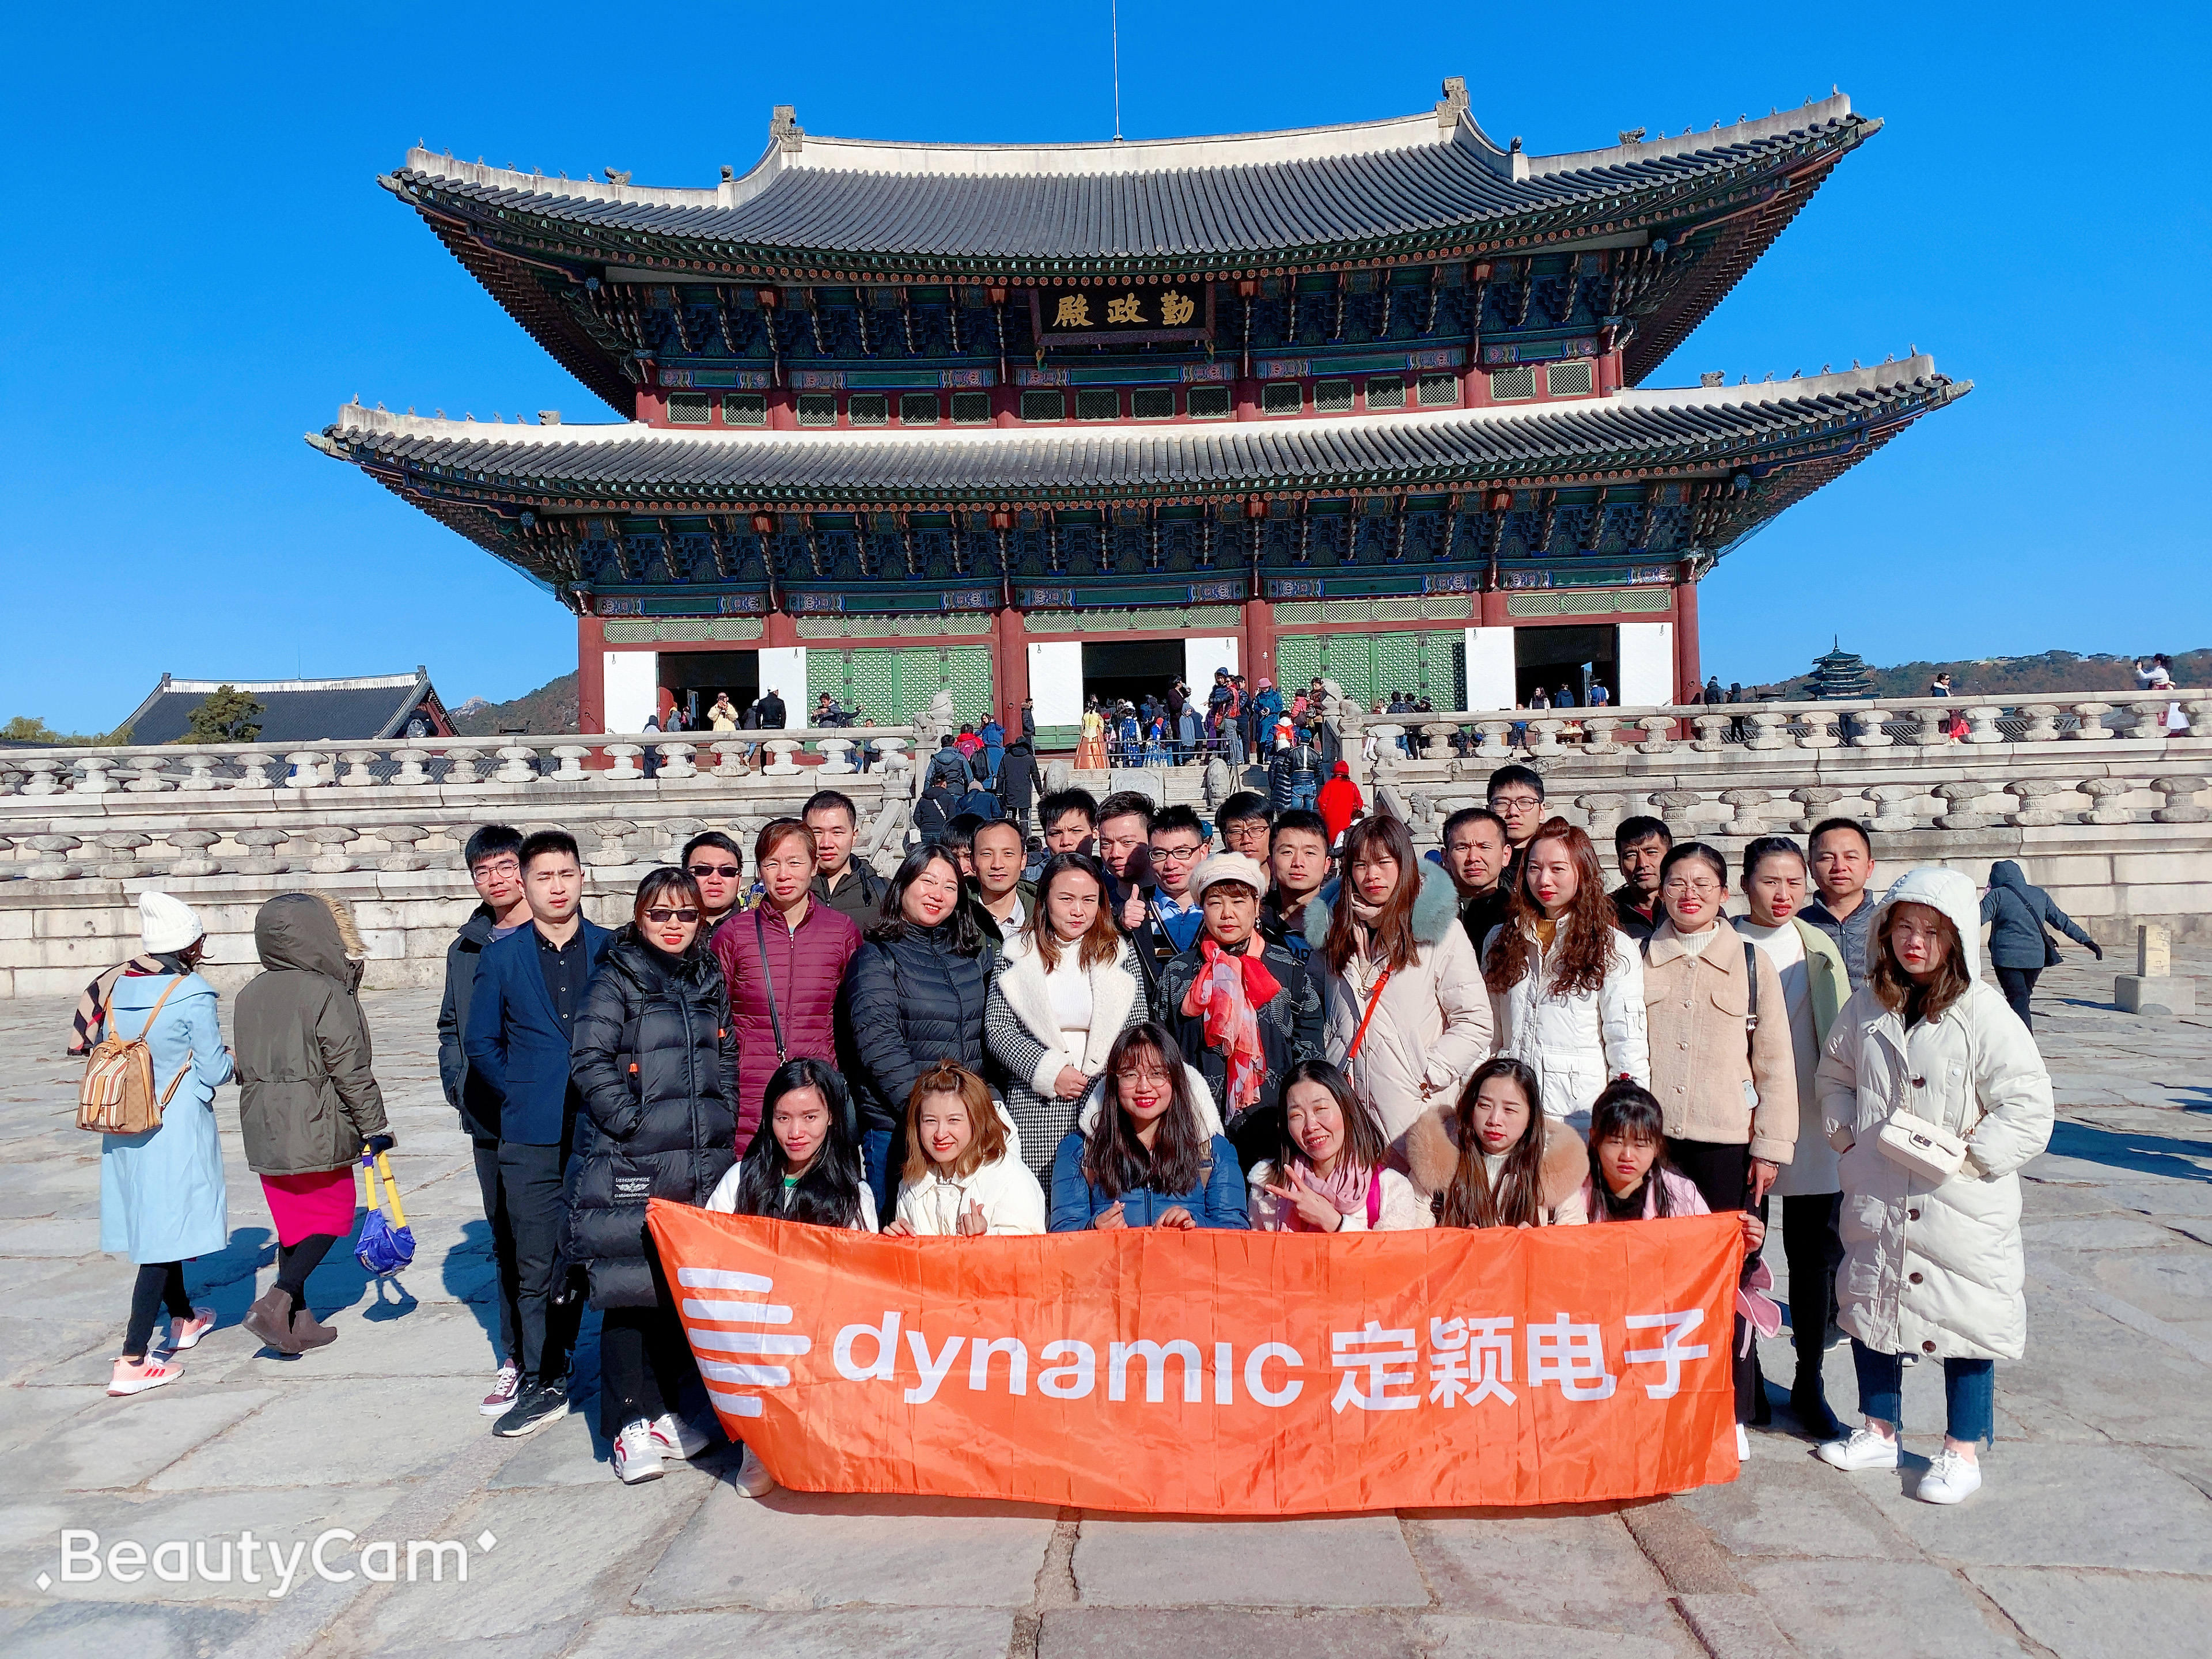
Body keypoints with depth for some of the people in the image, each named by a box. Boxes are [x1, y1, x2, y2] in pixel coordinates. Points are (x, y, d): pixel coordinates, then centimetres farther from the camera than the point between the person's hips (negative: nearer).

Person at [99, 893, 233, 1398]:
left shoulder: (118, 986, 2)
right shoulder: (194, 995, -16)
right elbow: (216, 1071, -12)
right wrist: (229, 1055, 8)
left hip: (124, 1126, 8)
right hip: (177, 1128, -7)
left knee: (152, 1222, 21)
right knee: (165, 1236, -3)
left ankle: (184, 1319, 41)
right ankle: (132, 1360, -5)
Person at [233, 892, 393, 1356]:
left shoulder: (250, 994, 7)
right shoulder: (327, 993, -15)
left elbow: (247, 1066, 15)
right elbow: (350, 1069, -14)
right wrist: (375, 1125, -7)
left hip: (264, 1132, 7)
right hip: (315, 1128, -7)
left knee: (293, 1223, 15)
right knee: (330, 1216, 7)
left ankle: (298, 1320, 19)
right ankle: (276, 1301, -8)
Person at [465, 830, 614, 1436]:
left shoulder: (612, 950, 3)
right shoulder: (500, 957, 6)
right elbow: (480, 1042, 11)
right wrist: (522, 1094, 3)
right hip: (530, 1140, 1)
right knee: (537, 1266, 5)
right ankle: (543, 1382, 19)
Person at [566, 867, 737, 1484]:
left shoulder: (711, 982, 14)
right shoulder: (616, 980, -1)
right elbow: (590, 1059, -9)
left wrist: (722, 1120, 8)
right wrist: (631, 1121, -15)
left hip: (705, 1164, 5)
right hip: (629, 1164, -5)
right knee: (629, 1288, -2)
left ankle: (665, 1409, 25)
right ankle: (631, 1424, 9)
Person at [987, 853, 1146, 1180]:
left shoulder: (1120, 953, 9)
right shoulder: (1018, 954, 6)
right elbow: (997, 1029, 2)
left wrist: (1101, 1076, -6)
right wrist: (1049, 1072, -10)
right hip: (1034, 1104, 0)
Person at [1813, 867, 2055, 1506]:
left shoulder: (1983, 1012, -11)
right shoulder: (1865, 1006, 3)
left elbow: (2028, 1105, -11)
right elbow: (1833, 1077, 16)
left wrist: (1971, 1154, -17)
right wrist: (1847, 1134, 3)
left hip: (1961, 1203, -4)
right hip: (1875, 1199, 5)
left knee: (1966, 1320, 6)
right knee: (1870, 1308, 15)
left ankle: (1962, 1452, 25)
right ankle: (1879, 1433, 33)